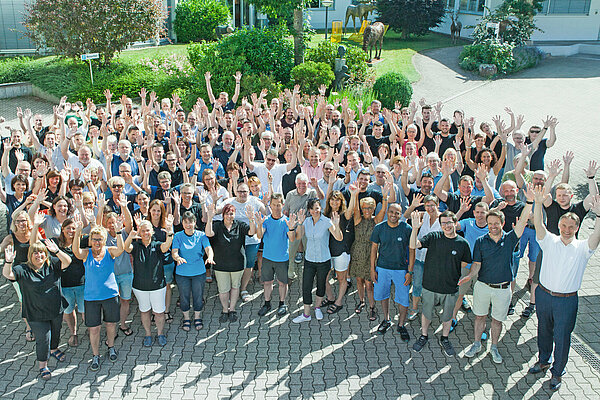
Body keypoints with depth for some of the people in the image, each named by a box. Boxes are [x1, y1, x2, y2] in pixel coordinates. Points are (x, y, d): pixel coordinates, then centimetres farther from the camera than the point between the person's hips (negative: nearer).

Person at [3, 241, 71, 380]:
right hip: (36, 315, -3)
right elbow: (7, 274, -22)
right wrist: (8, 262, -42)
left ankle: (54, 349, 54)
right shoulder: (23, 270, -9)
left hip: (56, 311, 3)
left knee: (56, 332, 24)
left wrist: (57, 251, -36)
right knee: (43, 339, 2)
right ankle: (43, 366, 22)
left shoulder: (52, 265, -4)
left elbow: (67, 262, -18)